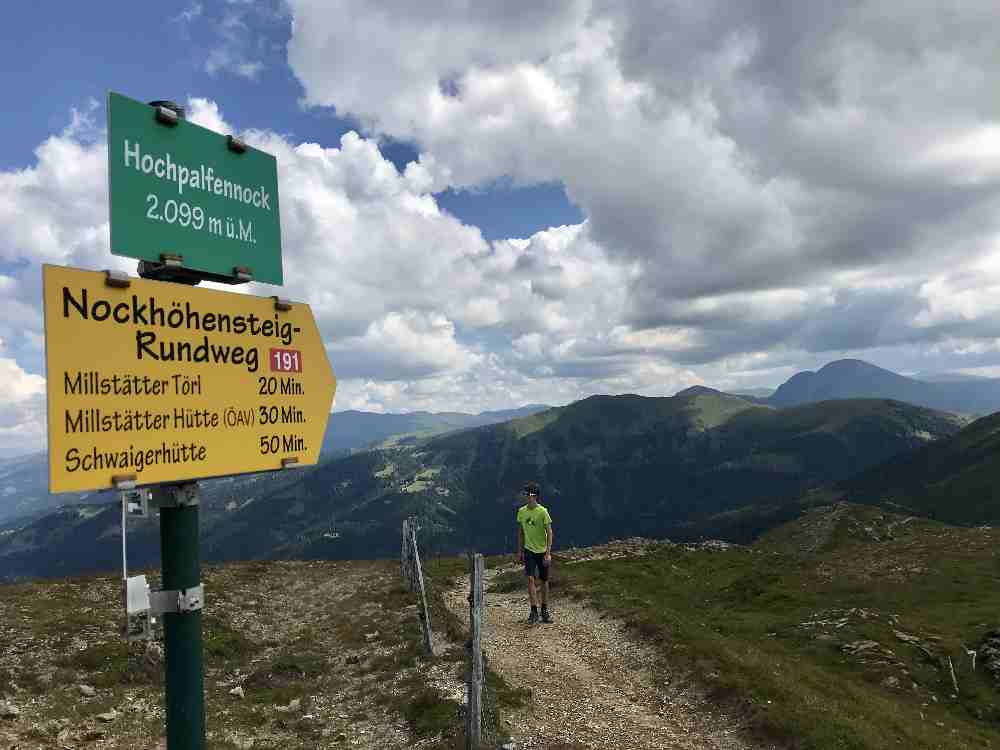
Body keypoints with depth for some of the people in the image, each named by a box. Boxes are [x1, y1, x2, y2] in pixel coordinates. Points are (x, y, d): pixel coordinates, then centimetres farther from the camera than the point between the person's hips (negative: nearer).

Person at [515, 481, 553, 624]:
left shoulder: (543, 511, -14)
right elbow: (520, 532, 9)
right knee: (531, 579, -11)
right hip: (528, 550, 2)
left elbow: (549, 533, -12)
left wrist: (548, 553, -16)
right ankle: (534, 612, -5)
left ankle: (544, 611, 24)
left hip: (542, 551, -2)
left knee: (544, 581, 8)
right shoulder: (521, 511, -1)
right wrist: (519, 551, 10)